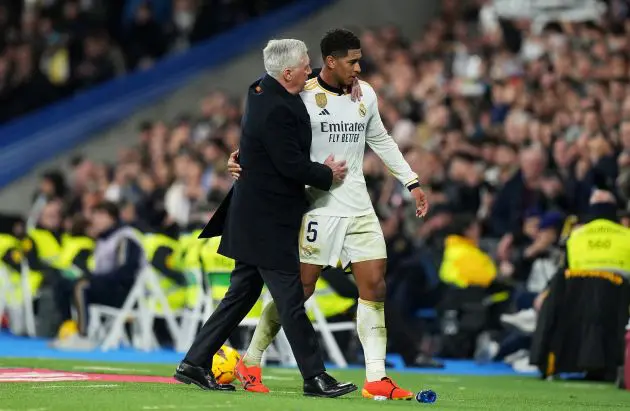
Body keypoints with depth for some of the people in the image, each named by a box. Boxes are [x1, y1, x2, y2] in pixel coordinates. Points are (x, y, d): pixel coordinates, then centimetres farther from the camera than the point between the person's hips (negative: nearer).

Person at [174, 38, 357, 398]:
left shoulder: (262, 90, 8)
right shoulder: (277, 110, -22)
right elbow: (292, 165, -22)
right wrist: (328, 175, -6)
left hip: (254, 217, 10)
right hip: (268, 223, -10)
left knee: (242, 294, 14)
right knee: (291, 300, -3)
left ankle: (196, 363, 15)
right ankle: (315, 377, 3)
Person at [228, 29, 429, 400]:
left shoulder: (365, 95, 8)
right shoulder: (302, 97, -9)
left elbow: (381, 141, 21)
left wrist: (412, 182, 19)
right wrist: (243, 160, -19)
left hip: (359, 208, 5)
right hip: (319, 207, -5)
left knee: (374, 286, -2)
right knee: (299, 288, -4)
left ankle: (376, 379, 0)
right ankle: (251, 363, 13)